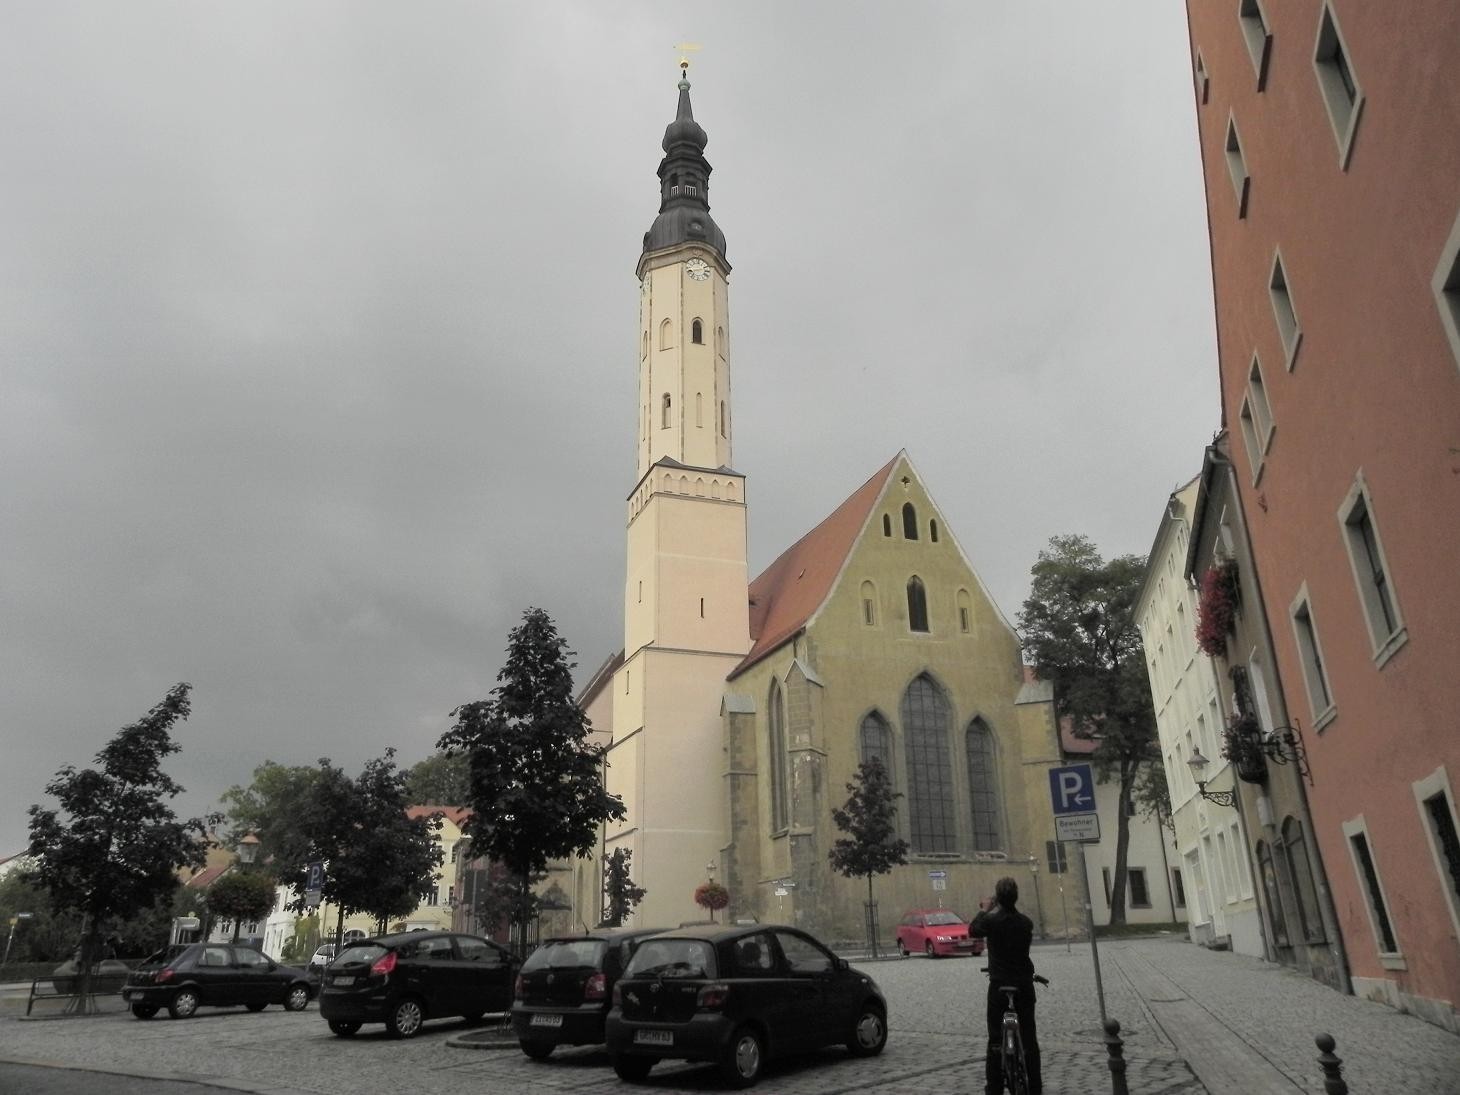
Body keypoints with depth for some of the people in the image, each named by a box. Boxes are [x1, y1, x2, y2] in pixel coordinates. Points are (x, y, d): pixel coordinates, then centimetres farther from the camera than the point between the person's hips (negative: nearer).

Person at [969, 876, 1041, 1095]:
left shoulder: (991, 921, -13)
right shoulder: (1026, 923, -3)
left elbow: (973, 930, 4)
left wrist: (984, 911, 18)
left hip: (999, 985, -3)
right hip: (1024, 985, 3)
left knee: (995, 1039, 6)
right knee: (1029, 1037, 12)